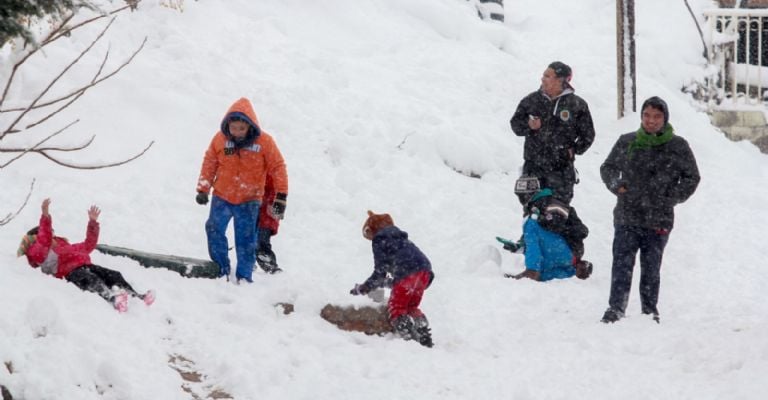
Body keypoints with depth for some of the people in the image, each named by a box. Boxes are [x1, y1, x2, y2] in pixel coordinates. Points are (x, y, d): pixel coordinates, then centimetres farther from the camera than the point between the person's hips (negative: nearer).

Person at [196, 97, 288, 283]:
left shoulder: (264, 141, -12)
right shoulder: (220, 139, -7)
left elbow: (277, 167, -6)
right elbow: (209, 163, 4)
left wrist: (281, 196, -7)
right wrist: (203, 189, 3)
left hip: (249, 201, -2)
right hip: (222, 197, 2)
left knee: (246, 240, 0)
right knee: (214, 230, -7)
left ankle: (244, 276, 9)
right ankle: (221, 269, 7)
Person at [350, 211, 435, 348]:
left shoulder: (379, 240, 10)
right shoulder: (400, 237, 33)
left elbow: (380, 272, 5)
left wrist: (363, 288, 15)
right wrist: (388, 281, 52)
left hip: (406, 274, -7)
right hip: (424, 270, 7)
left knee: (396, 309, 2)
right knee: (411, 307, 20)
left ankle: (410, 337, -16)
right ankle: (424, 335, 4)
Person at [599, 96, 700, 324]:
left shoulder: (678, 147, 0)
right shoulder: (626, 142, 5)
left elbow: (692, 177, 9)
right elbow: (608, 167, 18)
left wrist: (672, 198, -3)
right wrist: (615, 184, -2)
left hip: (658, 221, -1)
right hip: (626, 218, 1)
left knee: (651, 269, 8)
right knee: (622, 265, -8)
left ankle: (650, 311, 19)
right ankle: (616, 308, -7)